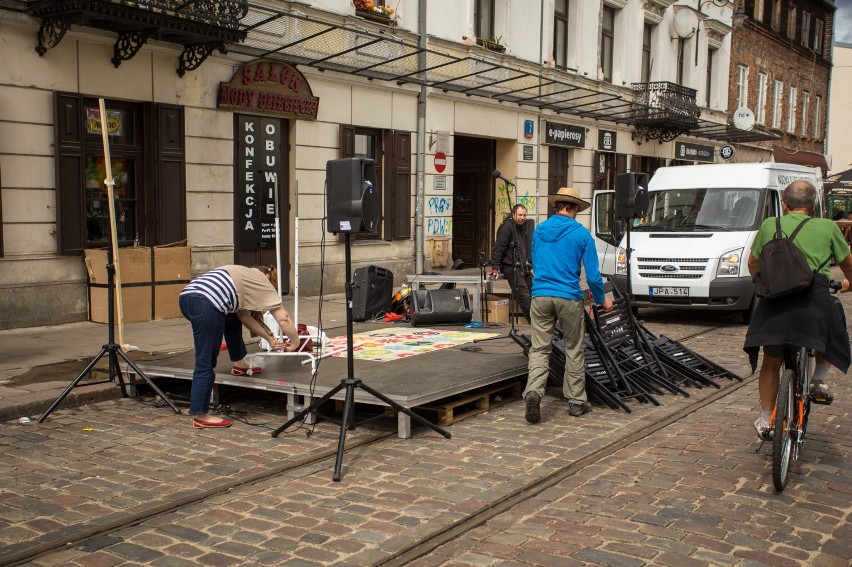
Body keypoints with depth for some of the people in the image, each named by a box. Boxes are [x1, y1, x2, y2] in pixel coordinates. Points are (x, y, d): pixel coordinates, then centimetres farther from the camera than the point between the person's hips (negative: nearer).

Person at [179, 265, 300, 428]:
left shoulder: (244, 275, 36)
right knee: (205, 364, -4)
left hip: (186, 297, 8)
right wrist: (295, 342, 24)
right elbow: (283, 318, 10)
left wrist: (270, 339, 32)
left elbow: (244, 316, 33)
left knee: (232, 318, 33)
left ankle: (238, 363, 39)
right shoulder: (263, 282, 18)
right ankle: (200, 416, -2)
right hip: (206, 304, -8)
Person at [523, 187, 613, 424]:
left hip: (541, 295, 3)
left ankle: (533, 391, -18)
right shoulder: (581, 233, -3)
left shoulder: (539, 230, 9)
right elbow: (592, 275, -3)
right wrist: (602, 300, 14)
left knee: (539, 349, 3)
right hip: (569, 297, -3)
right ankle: (576, 401, 18)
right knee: (574, 350, 10)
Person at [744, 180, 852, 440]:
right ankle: (819, 380, 21)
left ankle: (765, 420, 20)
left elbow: (753, 264, 23)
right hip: (814, 298, -1)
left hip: (775, 301, 2)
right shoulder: (827, 227, 10)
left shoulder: (769, 225, 12)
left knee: (771, 362, 16)